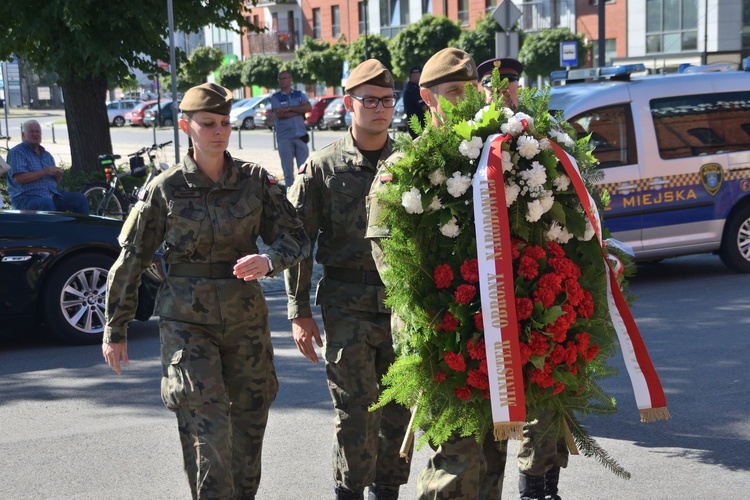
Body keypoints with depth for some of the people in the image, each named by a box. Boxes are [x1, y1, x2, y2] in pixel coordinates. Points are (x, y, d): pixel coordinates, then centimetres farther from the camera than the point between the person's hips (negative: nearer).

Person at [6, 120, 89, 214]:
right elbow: (19, 178, -16)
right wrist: (45, 172, -17)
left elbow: (55, 181, 23)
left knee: (80, 198, -8)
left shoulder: (47, 155, 22)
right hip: (27, 198, -7)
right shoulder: (17, 152, -1)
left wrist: (58, 176, -2)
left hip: (52, 195, 7)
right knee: (47, 204, -38)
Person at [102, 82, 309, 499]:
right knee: (210, 433, -12)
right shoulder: (165, 189, -4)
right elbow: (131, 261, 3)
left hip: (246, 317, 3)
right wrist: (116, 329, 5)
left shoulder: (256, 180, 0)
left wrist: (269, 260, -23)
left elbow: (296, 237, 0)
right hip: (187, 321, -2)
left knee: (248, 426, 12)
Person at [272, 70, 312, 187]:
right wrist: (299, 111, -6)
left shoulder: (299, 95, 11)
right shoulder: (275, 97, 5)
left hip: (301, 136, 2)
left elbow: (308, 107, -7)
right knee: (288, 170, 2)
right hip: (284, 138, -1)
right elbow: (279, 114, -11)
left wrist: (289, 109, -13)